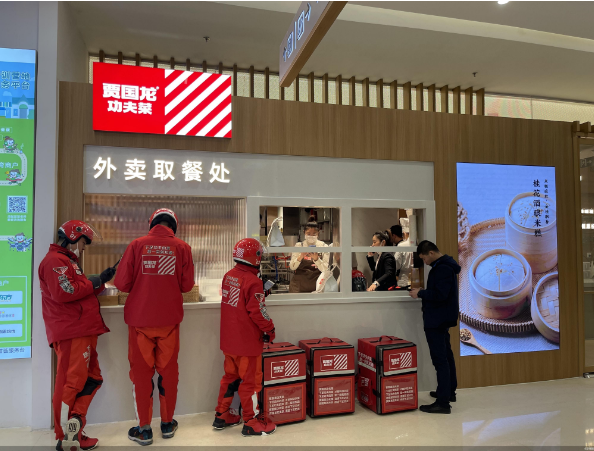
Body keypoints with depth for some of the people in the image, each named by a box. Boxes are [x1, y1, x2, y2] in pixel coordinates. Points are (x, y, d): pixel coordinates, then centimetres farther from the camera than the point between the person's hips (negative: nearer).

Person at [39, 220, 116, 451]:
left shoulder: (68, 261, 26)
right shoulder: (55, 261, -9)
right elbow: (64, 292, -23)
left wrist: (102, 279, 15)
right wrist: (92, 282, -11)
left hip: (83, 332, 11)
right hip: (71, 333, -11)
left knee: (92, 379, 11)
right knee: (71, 382, -6)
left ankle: (75, 423, 11)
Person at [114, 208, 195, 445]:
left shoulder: (136, 245, -4)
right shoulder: (182, 247, -3)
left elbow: (122, 283, -4)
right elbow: (187, 285, -2)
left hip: (140, 318, -1)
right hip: (170, 319, 1)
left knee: (141, 371, 10)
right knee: (168, 370, 13)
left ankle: (144, 430, 18)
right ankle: (167, 424, 27)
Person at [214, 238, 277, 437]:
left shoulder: (228, 276, 4)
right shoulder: (253, 282, -21)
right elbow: (258, 311, -21)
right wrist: (269, 329, -6)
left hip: (228, 340, 8)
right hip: (247, 342, -8)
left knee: (231, 375, 21)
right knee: (250, 380, 5)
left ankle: (222, 415, 31)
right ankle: (251, 422, 17)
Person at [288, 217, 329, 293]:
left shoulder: (324, 246, 2)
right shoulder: (298, 246, 5)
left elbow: (325, 269, -6)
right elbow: (292, 267, -2)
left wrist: (316, 258, -22)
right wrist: (301, 257, -19)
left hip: (316, 285, -1)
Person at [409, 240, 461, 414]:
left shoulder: (442, 269, -20)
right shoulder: (444, 265, 13)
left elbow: (440, 295, -27)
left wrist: (420, 293, -16)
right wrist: (423, 293, 6)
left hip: (437, 321, -11)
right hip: (441, 319, 11)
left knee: (440, 359, -8)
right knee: (446, 355, 20)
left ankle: (443, 403, -4)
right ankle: (449, 392, 33)